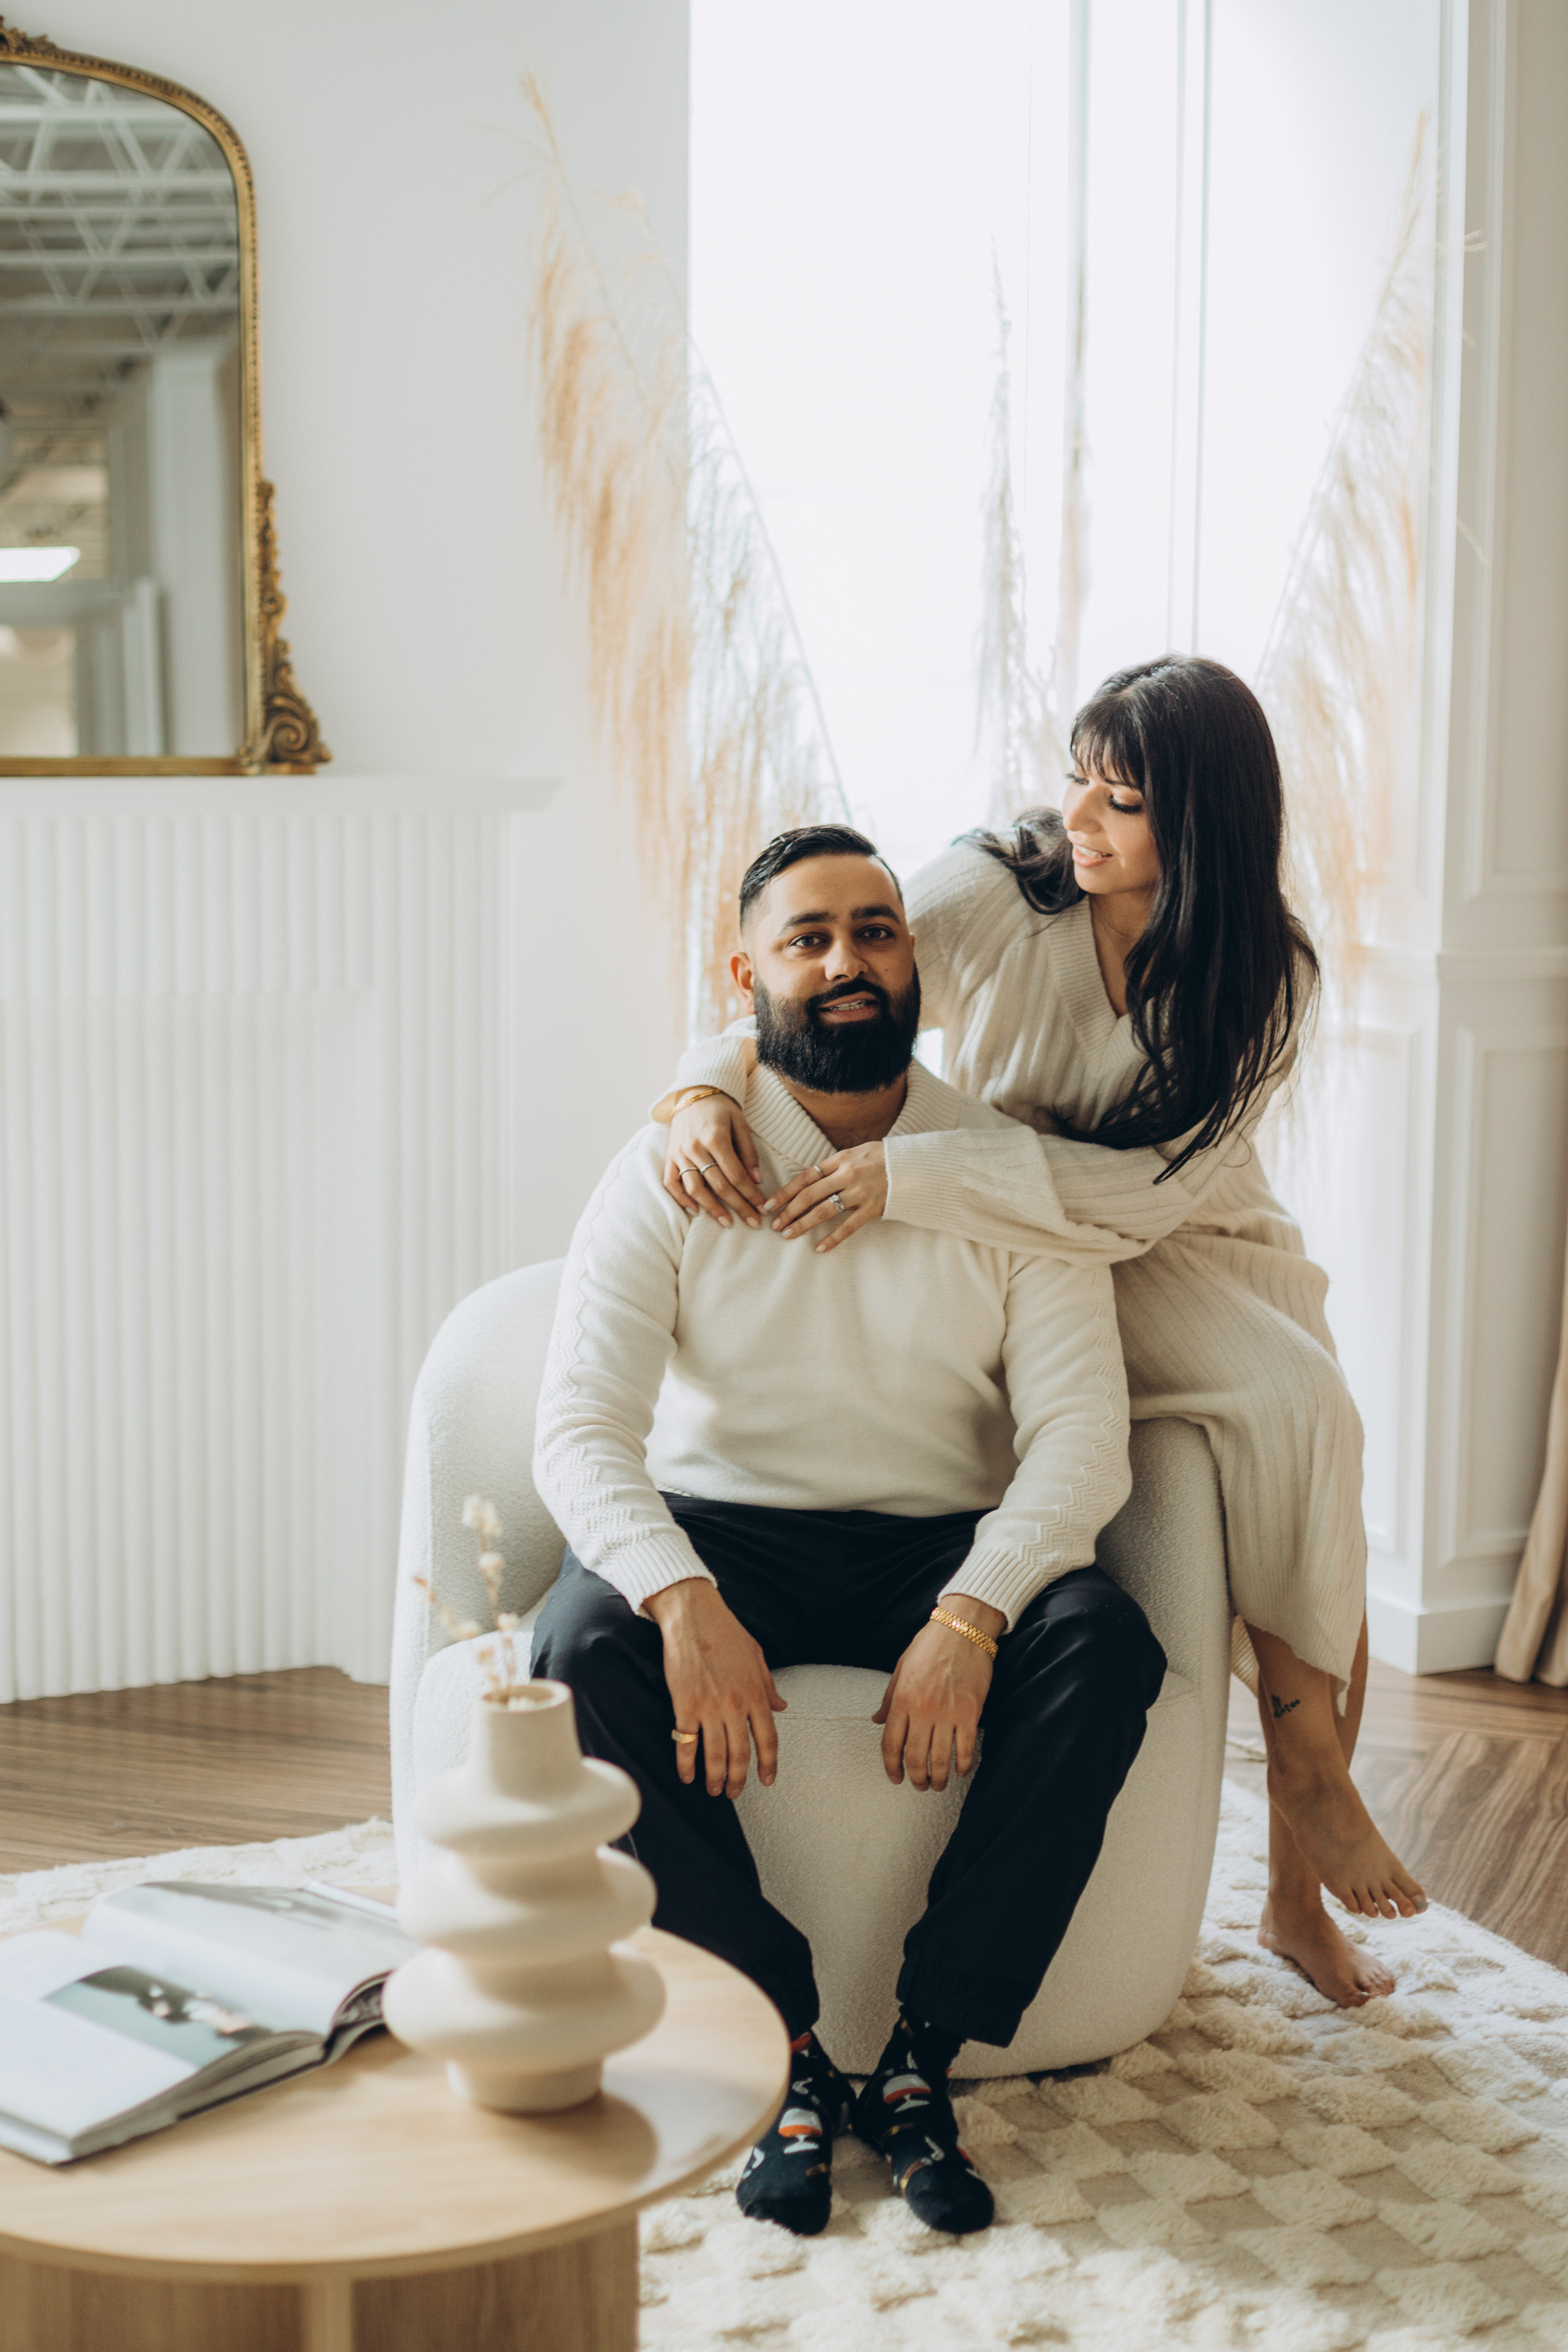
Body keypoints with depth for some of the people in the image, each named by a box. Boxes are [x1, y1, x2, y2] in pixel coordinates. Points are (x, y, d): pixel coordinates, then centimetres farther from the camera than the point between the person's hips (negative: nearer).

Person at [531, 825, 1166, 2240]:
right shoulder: (670, 1171, -2)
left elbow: (1082, 1430, -9)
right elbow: (581, 1431, -11)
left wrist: (970, 1616, -27)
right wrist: (687, 1603, -30)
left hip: (947, 1547, 1)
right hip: (721, 1533, 0)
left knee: (1105, 1645, -29)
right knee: (586, 1647, -31)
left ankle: (924, 2056, -20)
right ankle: (787, 2049, -20)